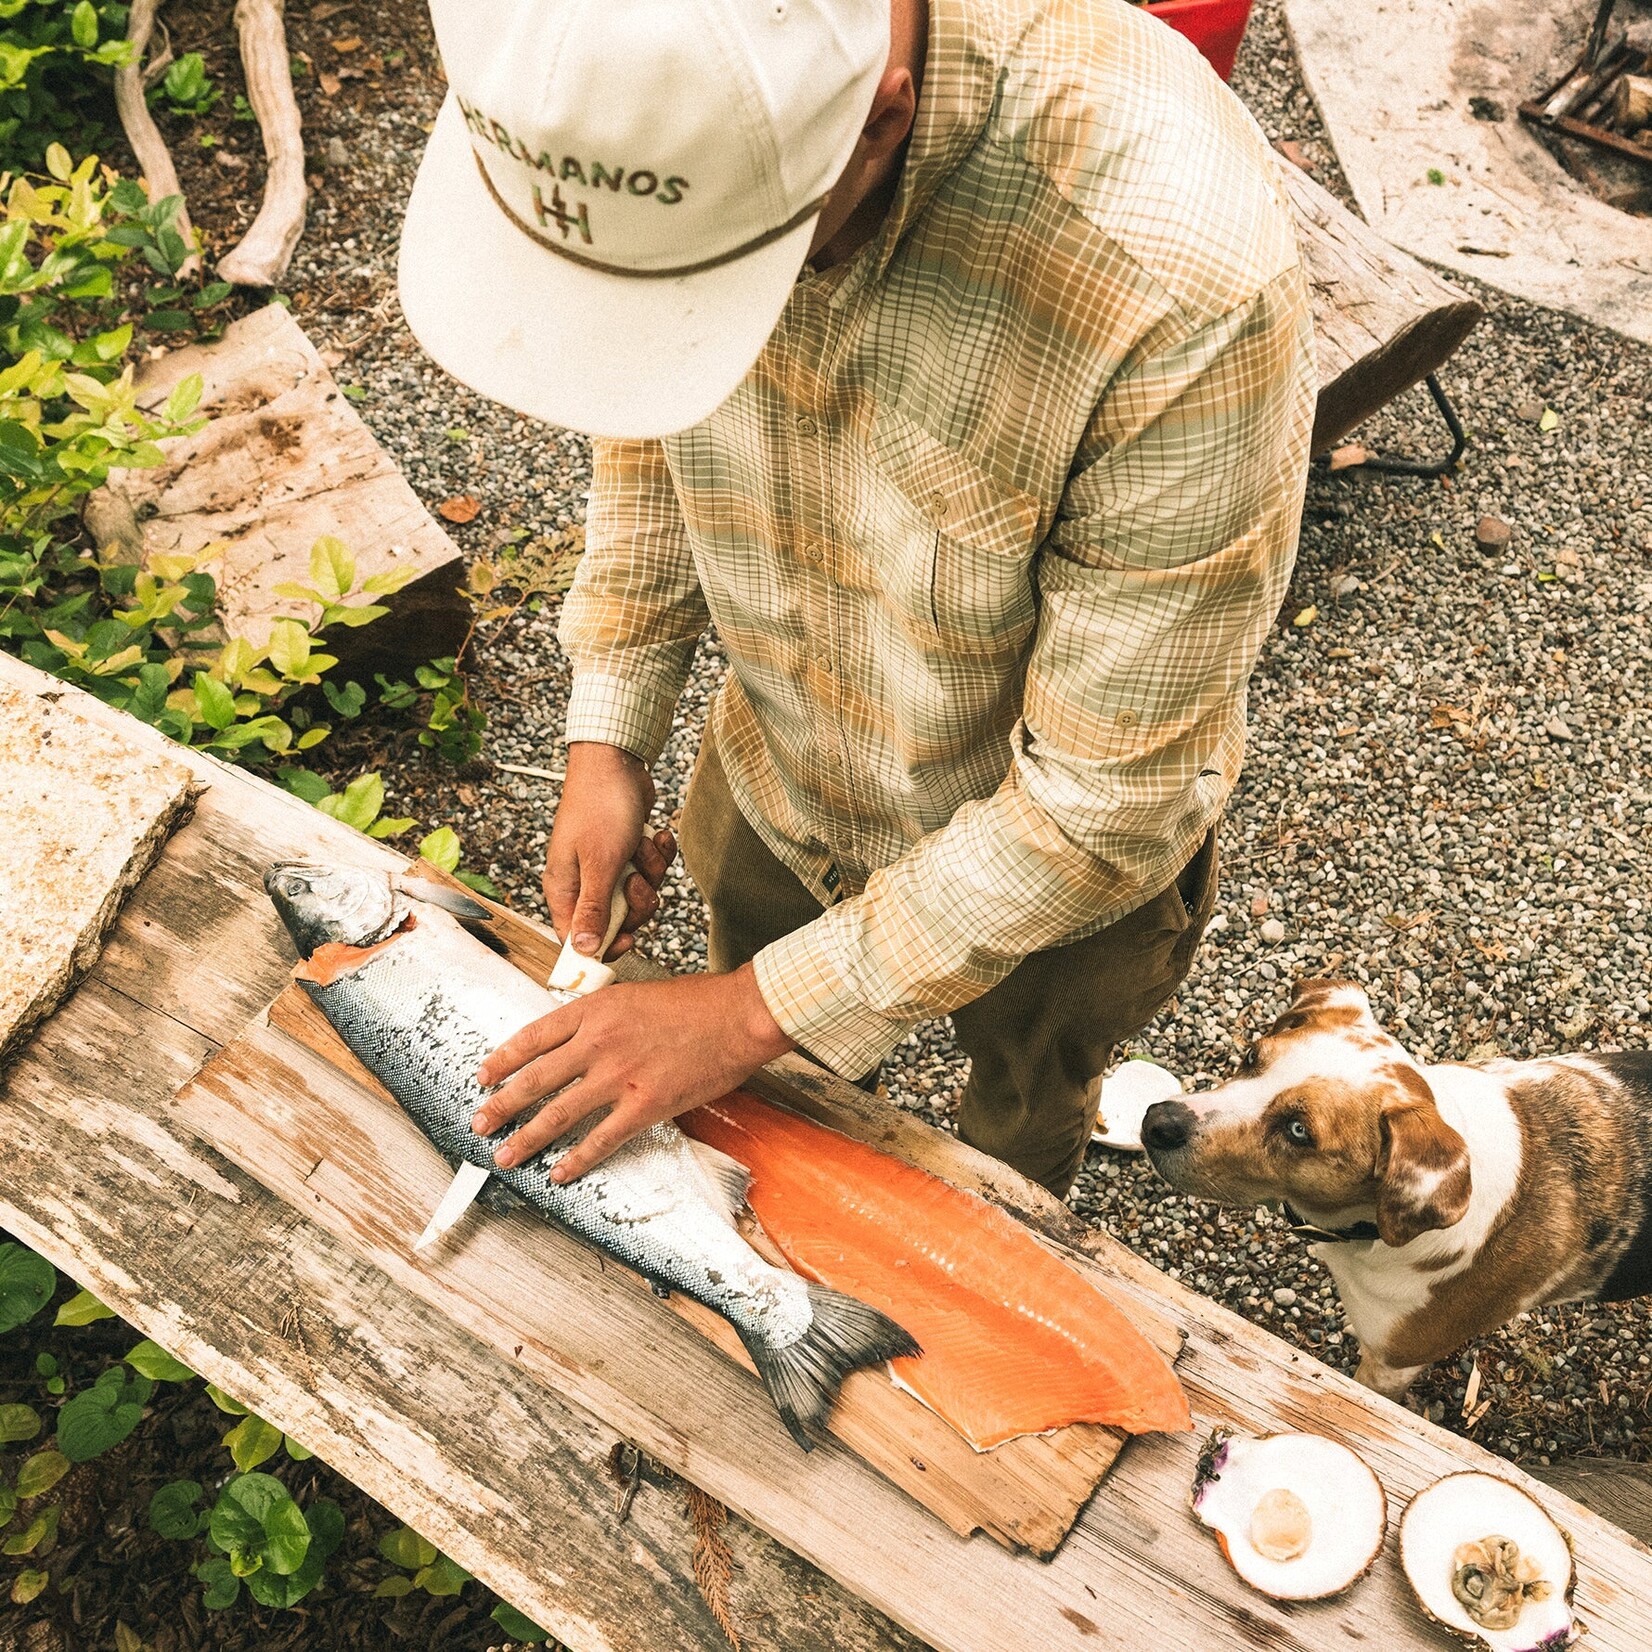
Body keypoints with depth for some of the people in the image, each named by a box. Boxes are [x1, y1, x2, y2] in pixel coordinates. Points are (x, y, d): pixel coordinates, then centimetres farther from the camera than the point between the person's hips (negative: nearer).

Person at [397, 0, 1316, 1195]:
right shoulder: (659, 108, -25)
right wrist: (609, 742, -9)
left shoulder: (1187, 287, -43)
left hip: (1062, 859, -3)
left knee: (1026, 1098, 31)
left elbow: (1108, 797, -31)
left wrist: (759, 1011, -26)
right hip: (768, 784, 4)